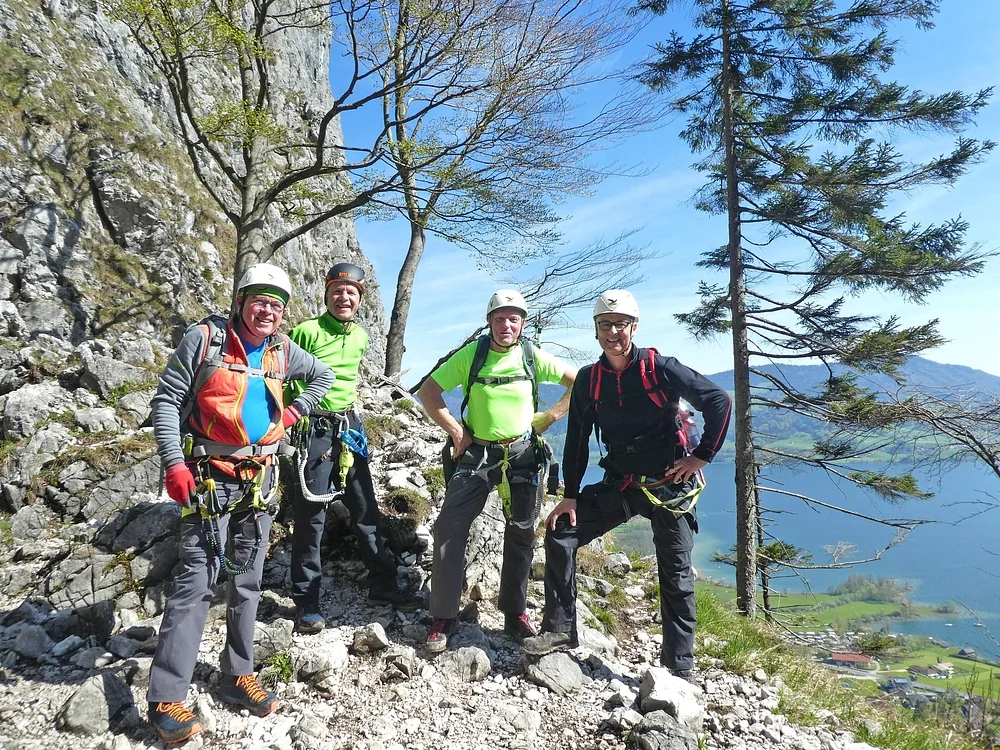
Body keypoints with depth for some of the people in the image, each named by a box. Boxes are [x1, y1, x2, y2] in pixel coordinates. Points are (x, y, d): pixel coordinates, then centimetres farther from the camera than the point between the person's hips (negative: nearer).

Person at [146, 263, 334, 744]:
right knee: (196, 581, -6)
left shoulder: (283, 351, 6)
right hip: (209, 476, -5)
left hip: (259, 478, 5)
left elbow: (324, 376, 23)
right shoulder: (205, 338, -7)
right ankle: (166, 699, 4)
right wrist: (174, 465, -15)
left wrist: (294, 411, 8)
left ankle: (237, 675, 26)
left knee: (247, 579, 12)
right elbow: (166, 400, -7)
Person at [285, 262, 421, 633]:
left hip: (350, 427, 6)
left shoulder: (361, 337, 9)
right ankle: (306, 602, 13)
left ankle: (383, 584, 24)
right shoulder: (307, 331, -10)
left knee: (366, 509, 12)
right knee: (311, 513, 0)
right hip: (314, 429, -6)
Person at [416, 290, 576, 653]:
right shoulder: (471, 354, -6)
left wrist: (548, 417, -2)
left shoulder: (533, 357, -3)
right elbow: (428, 392, -2)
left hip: (521, 454, 2)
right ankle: (443, 618, 5)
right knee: (449, 531, -9)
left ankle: (515, 614, 27)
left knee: (521, 536, 9)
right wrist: (456, 430, -7)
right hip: (476, 453, -1)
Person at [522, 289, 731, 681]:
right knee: (560, 534, -5)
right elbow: (577, 440, 4)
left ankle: (680, 669, 18)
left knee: (676, 575, 3)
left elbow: (719, 401, -12)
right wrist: (570, 496, 1)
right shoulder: (588, 379, -1)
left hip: (670, 484, -4)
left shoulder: (658, 368, -14)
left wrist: (702, 456, -11)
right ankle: (560, 629, 8)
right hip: (621, 485, 4)